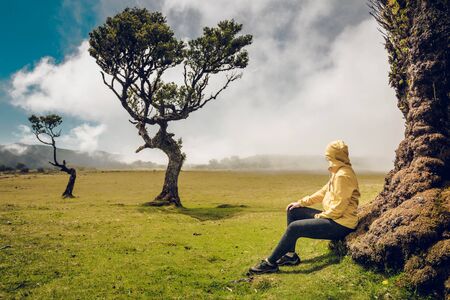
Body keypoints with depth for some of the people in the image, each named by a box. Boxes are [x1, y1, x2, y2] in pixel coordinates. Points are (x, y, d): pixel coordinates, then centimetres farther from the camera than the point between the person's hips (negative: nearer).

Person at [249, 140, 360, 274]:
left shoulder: (343, 175, -20)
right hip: (333, 217, 11)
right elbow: (324, 192, 16)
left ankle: (271, 263, -6)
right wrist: (301, 202, 10)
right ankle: (291, 255, 13)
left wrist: (320, 216, -9)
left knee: (294, 227, -19)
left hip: (340, 224, -11)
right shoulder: (338, 172, 12)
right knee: (293, 211, 9)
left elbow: (338, 208, -23)